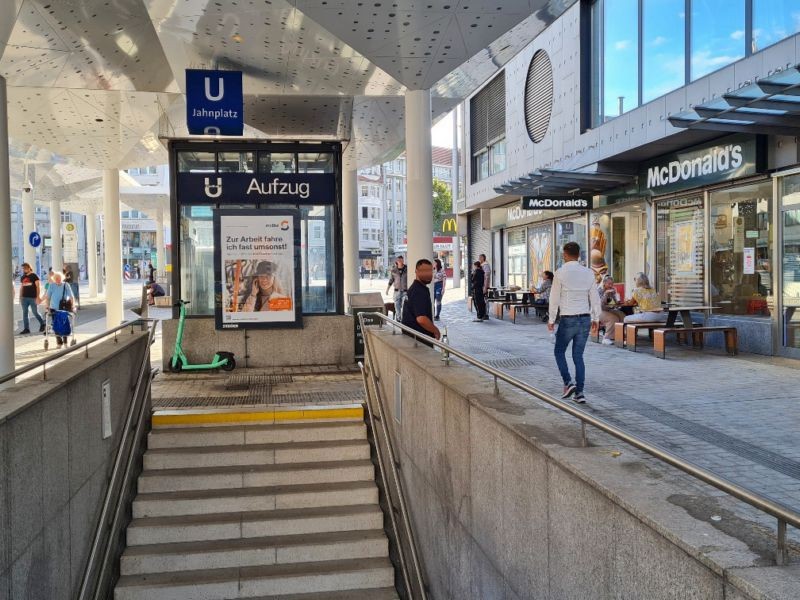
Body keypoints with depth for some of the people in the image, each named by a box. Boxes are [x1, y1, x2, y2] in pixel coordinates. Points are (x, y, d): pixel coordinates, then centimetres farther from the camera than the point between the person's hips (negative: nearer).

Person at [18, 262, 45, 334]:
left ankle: (42, 324, 19)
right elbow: (21, 288, 17)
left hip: (33, 298, -5)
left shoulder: (34, 276, -3)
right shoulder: (22, 277, 13)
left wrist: (38, 297, -14)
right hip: (24, 298, 5)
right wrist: (20, 298, 12)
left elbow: (38, 287, -7)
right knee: (25, 313, 2)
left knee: (35, 313, -2)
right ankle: (26, 329, 5)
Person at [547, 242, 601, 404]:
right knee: (578, 356, 12)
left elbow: (555, 298, -7)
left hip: (567, 319, -4)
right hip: (585, 318, 4)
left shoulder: (560, 273, -9)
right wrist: (595, 319, 17)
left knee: (559, 352, 15)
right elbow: (595, 298, 6)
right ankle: (579, 392, 9)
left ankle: (568, 383, -2)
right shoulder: (589, 273, 2)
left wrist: (551, 320, 2)